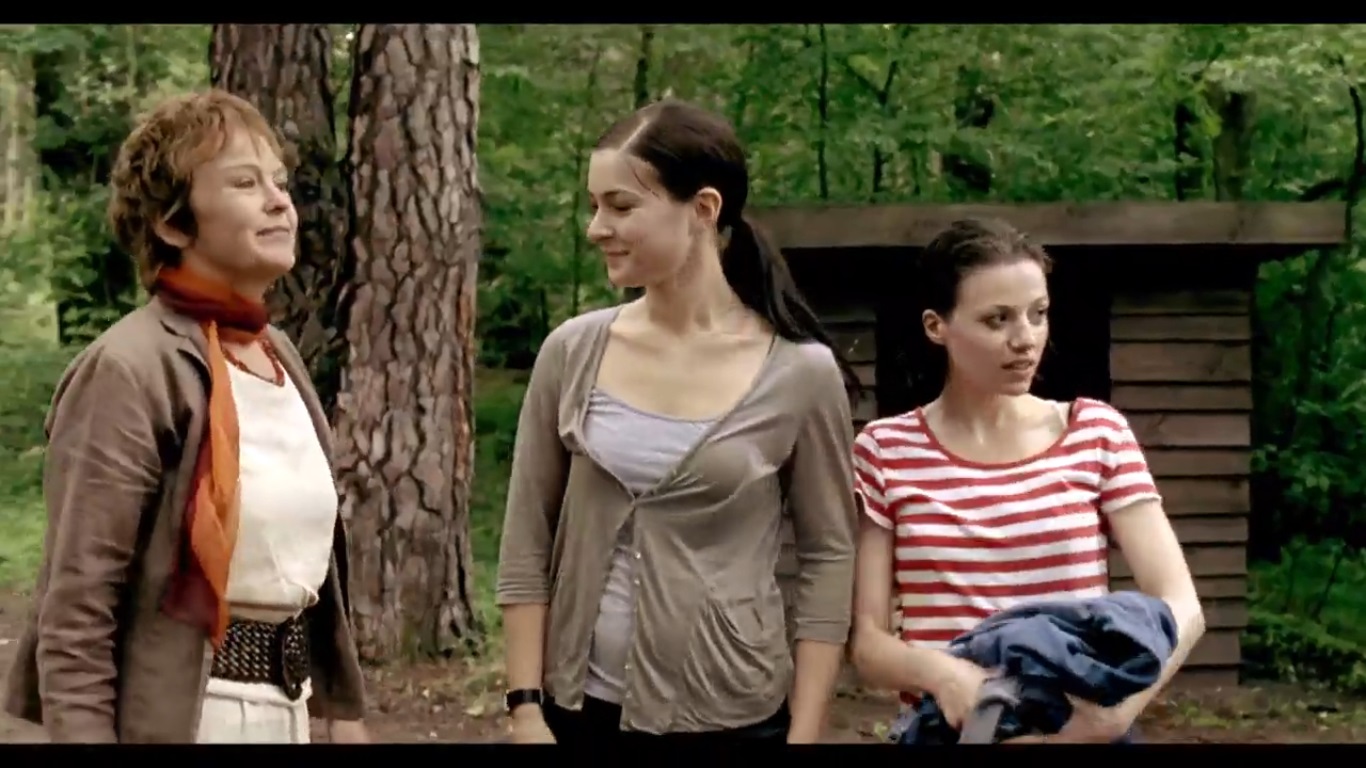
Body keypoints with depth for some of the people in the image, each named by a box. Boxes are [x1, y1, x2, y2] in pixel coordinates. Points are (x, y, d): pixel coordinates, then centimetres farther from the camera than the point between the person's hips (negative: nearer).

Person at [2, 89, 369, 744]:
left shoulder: (277, 352, 8)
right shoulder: (131, 370, -16)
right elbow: (74, 613, -18)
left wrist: (342, 704, 15)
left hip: (283, 708, 7)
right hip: (181, 714, -7)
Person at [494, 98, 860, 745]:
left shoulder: (799, 373, -9)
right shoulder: (572, 352, -3)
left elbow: (828, 560, -4)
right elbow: (526, 546, 2)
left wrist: (803, 733, -8)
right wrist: (527, 707, -3)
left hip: (732, 713, -2)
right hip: (581, 707, 2)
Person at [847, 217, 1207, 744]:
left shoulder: (1097, 434, -2)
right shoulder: (885, 453, -4)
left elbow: (1180, 607, -8)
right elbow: (868, 645, -6)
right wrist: (935, 669, -27)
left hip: (1085, 726, 1)